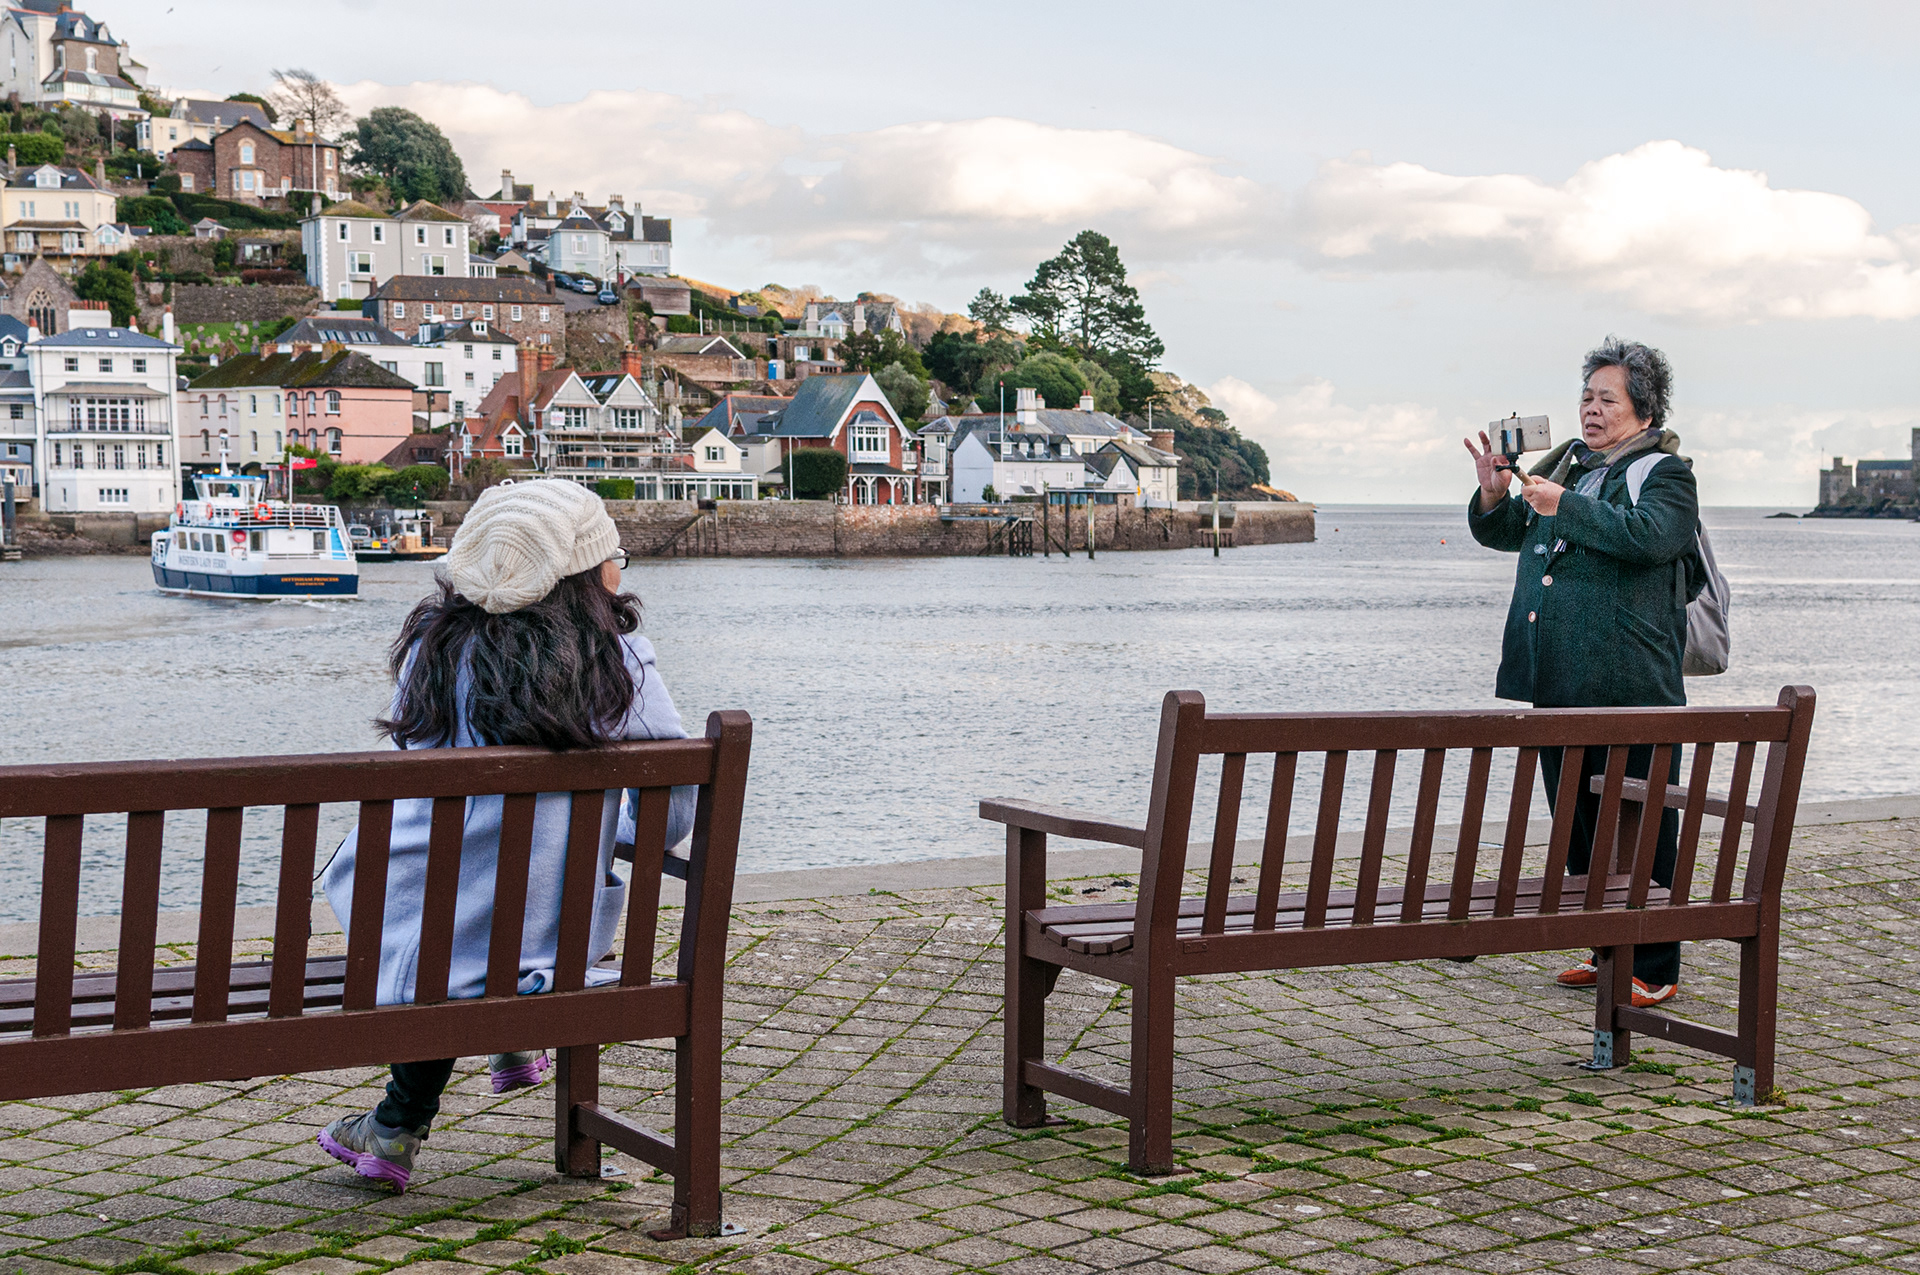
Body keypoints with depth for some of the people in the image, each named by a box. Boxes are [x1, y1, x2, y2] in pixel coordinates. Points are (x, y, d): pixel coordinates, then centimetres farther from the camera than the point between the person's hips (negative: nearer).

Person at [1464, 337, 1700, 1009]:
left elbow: (1647, 536, -21)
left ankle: (1654, 969, 3)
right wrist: (1495, 495, -1)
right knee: (1577, 822, 13)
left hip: (1626, 686, -7)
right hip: (1555, 682, 7)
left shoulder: (1665, 474, -1)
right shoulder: (1566, 464, 18)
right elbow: (1502, 532, 20)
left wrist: (1565, 507, -23)